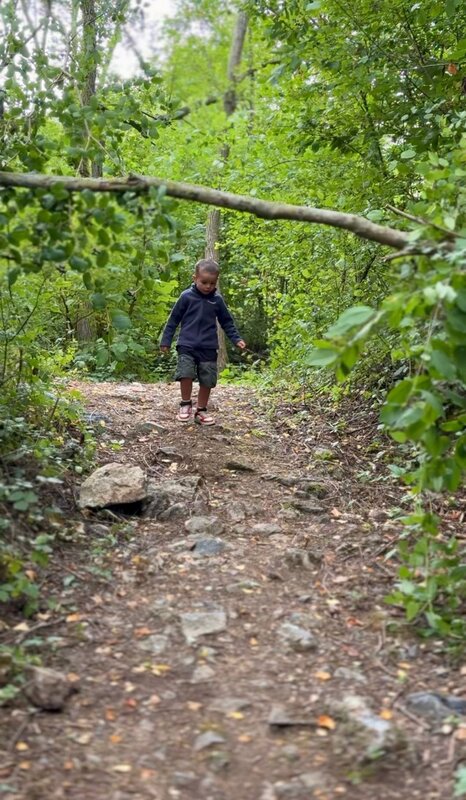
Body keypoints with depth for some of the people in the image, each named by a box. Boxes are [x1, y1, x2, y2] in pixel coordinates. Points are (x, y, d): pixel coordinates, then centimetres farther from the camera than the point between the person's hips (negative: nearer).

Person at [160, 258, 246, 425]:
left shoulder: (217, 300, 3)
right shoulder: (186, 296, -3)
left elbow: (227, 322, 13)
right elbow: (173, 319, 3)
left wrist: (236, 339, 3)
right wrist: (166, 340, 2)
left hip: (209, 348, 2)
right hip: (187, 345, -2)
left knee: (207, 380, 2)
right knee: (185, 374, -18)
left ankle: (201, 410, 16)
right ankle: (185, 404, 3)